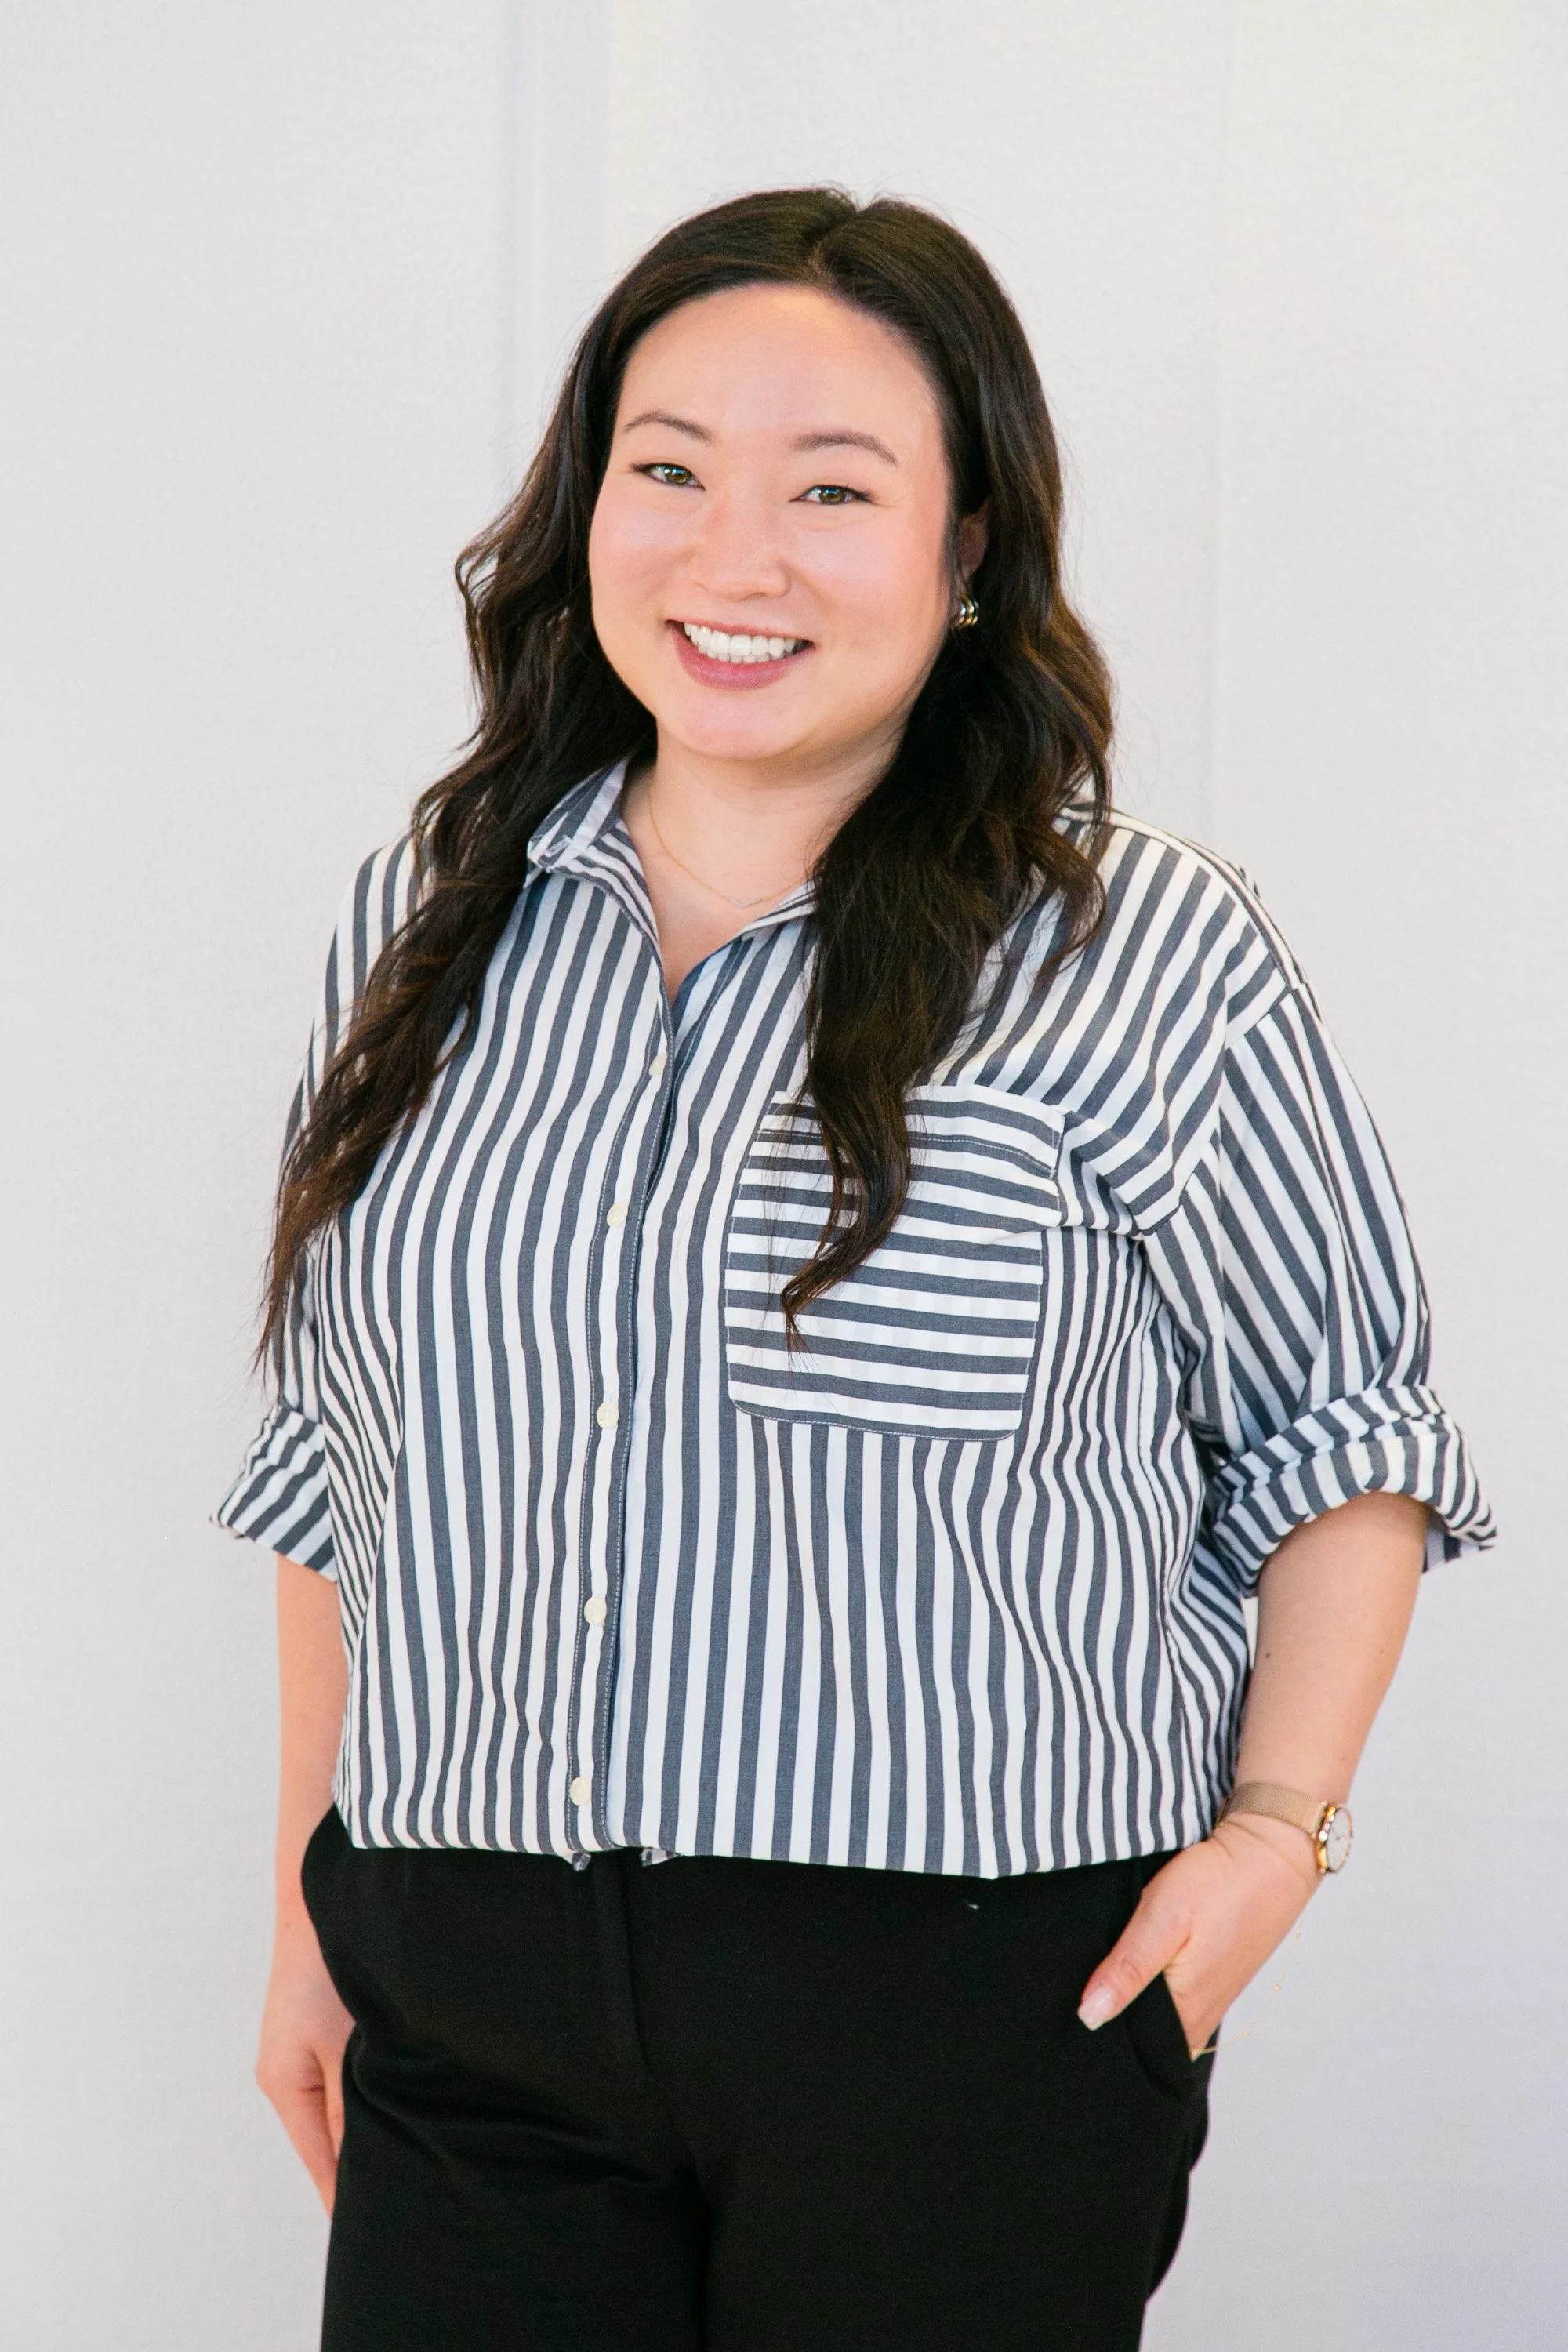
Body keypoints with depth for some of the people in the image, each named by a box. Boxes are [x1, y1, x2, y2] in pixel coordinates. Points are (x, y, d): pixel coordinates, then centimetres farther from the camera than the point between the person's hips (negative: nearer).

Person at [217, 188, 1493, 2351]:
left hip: (972, 2027, -3)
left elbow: (1340, 1431, 4)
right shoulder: (429, 921, 8)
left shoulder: (1146, 958, -5)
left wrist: (1276, 1829, -8)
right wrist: (309, 1907, 14)